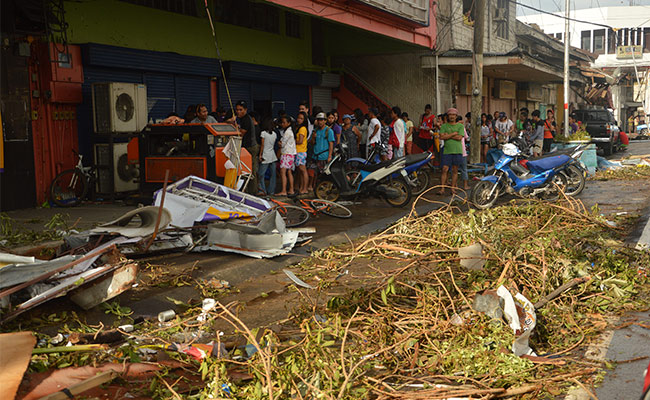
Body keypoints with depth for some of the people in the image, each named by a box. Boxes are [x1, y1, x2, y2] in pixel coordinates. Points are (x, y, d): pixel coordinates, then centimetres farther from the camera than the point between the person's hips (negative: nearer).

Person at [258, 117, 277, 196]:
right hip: (273, 156, 5)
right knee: (273, 174, 6)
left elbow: (262, 145, -7)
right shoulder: (274, 134, 8)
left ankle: (263, 190, -12)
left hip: (266, 157, -5)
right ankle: (271, 191, 7)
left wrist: (260, 155, -1)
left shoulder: (263, 133, -7)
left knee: (261, 174, -2)